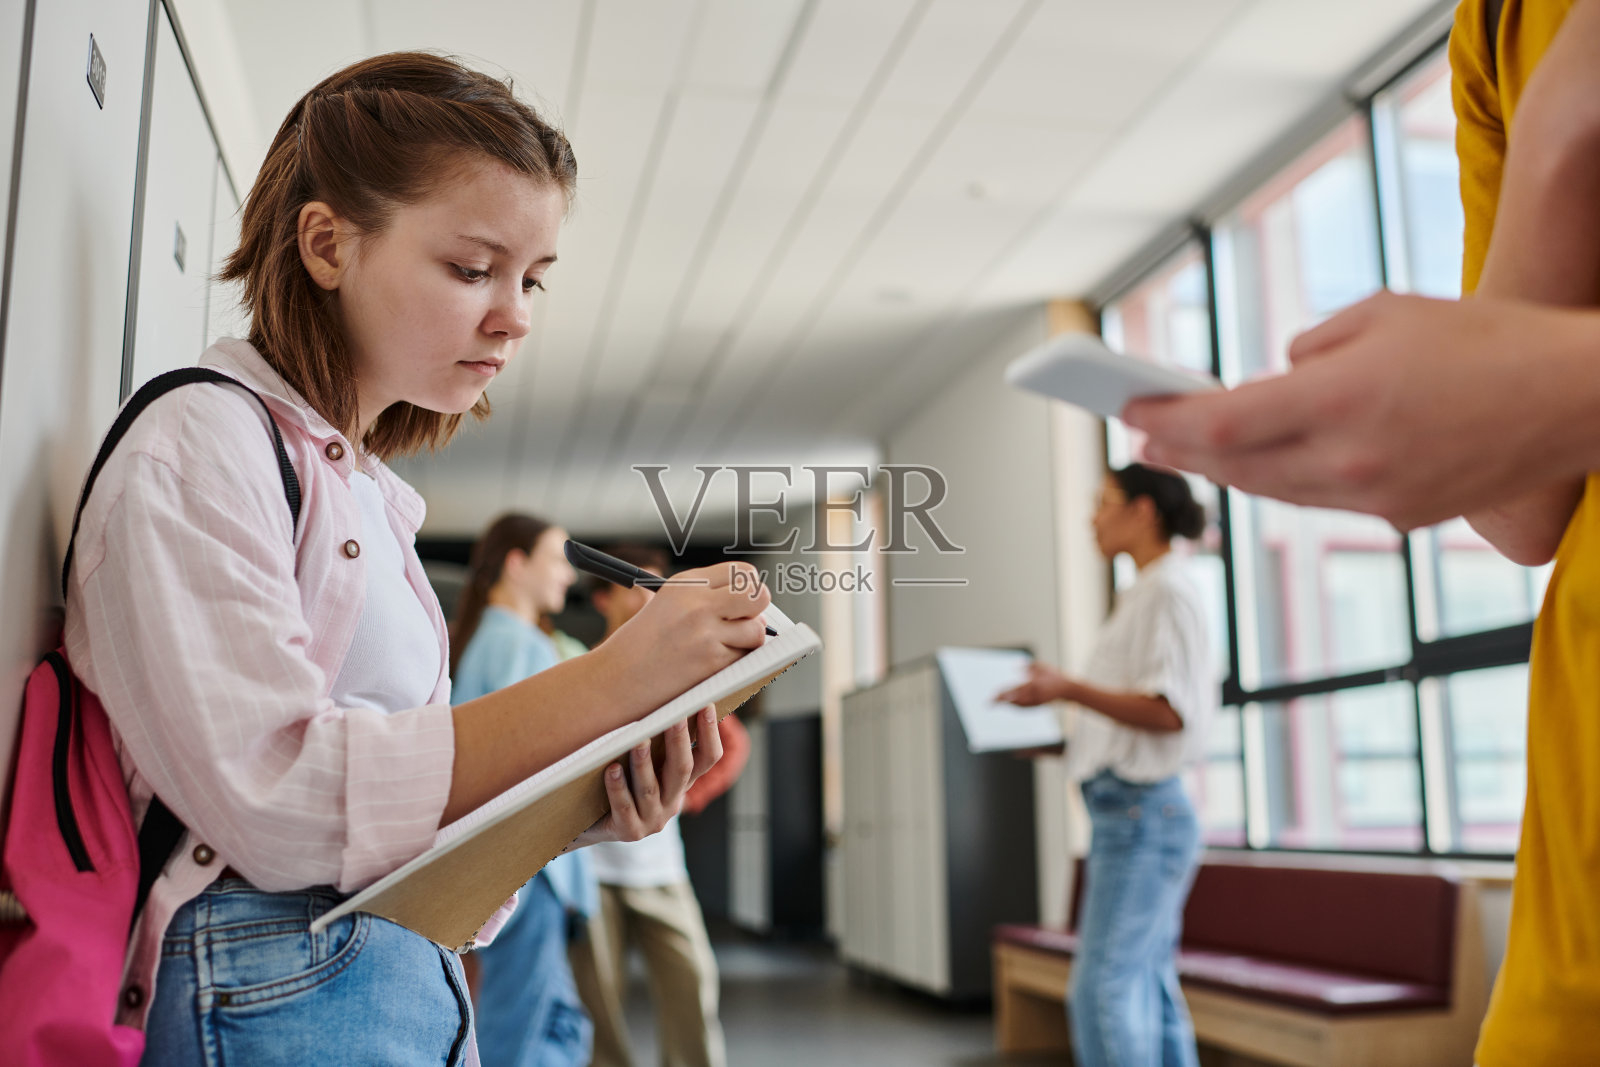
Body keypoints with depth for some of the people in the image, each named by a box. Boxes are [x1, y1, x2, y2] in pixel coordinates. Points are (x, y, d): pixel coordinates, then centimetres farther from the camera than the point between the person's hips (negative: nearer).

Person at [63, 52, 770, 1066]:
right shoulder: (201, 444, -10)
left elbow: (408, 799, 10)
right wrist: (610, 679, -24)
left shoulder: (373, 496, 12)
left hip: (420, 984, 7)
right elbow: (276, 802, -21)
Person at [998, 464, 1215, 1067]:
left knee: (1103, 989, -11)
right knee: (1149, 994, 12)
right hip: (1125, 810, 10)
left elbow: (1171, 712, -18)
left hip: (1144, 810, -10)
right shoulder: (1143, 596, 20)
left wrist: (1069, 690, -23)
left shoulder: (1169, 593, -9)